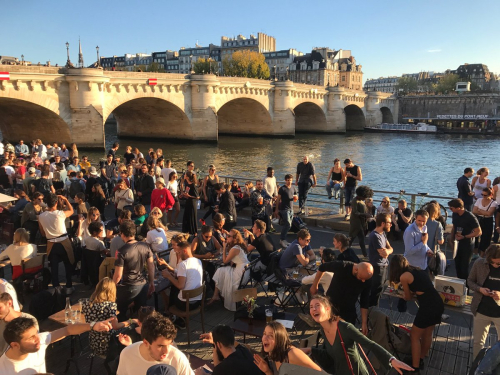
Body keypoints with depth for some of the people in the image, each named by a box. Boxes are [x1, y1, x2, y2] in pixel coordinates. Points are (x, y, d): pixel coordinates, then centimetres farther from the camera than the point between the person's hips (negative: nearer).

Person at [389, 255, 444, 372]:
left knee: (415, 336, 12)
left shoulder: (403, 277, -6)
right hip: (438, 303, 8)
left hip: (428, 306, -8)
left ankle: (415, 367, 19)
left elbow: (408, 297, 8)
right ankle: (421, 359, 41)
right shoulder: (419, 270, 14)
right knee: (427, 333, 25)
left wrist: (400, 294, 28)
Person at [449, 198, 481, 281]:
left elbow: (478, 232, -16)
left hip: (467, 245, -6)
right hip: (457, 244, 6)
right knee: (457, 267, 14)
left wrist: (464, 237, -21)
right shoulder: (455, 215, 0)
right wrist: (451, 240, 8)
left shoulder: (470, 217, -19)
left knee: (464, 268, -3)